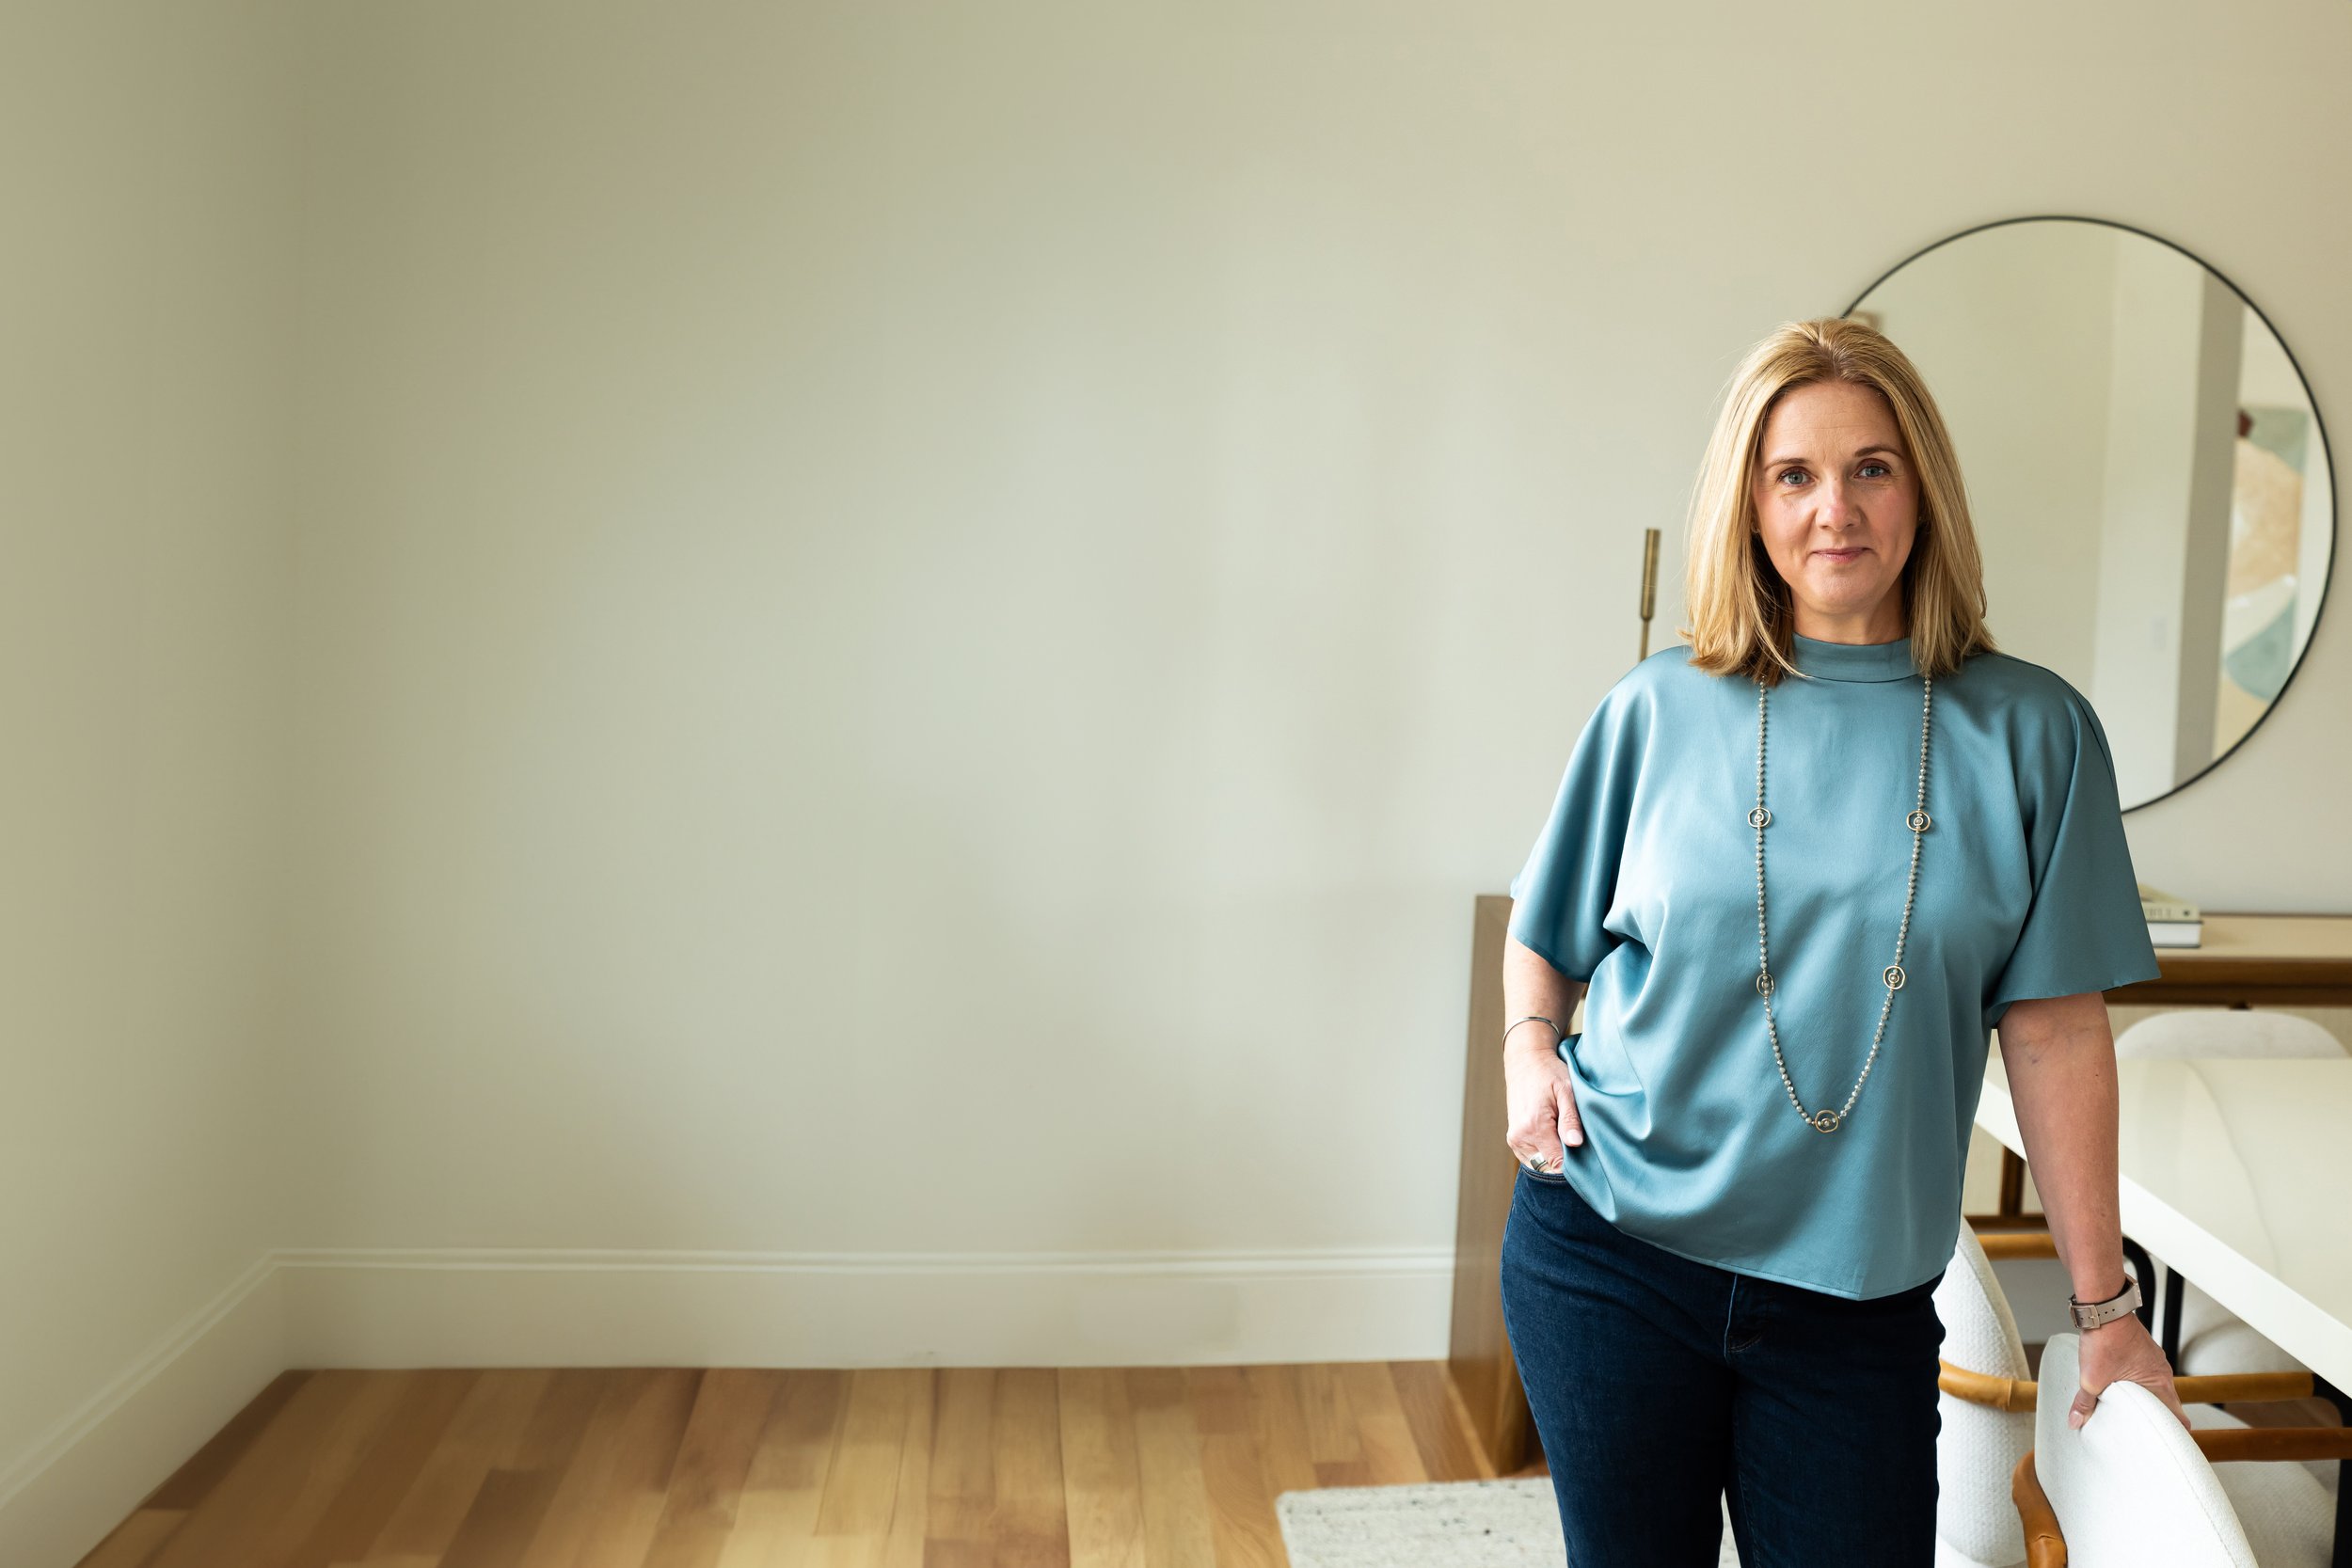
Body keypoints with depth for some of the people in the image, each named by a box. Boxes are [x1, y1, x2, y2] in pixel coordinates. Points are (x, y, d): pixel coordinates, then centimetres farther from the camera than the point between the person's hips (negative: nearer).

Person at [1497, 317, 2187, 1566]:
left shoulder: (2029, 732, -2)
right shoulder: (1656, 711, -1)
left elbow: (2056, 1030, 0)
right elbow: (1545, 936, 12)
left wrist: (2104, 1308, 3)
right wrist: (1529, 1050, -6)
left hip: (1861, 1293, 0)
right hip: (1610, 1260, 0)